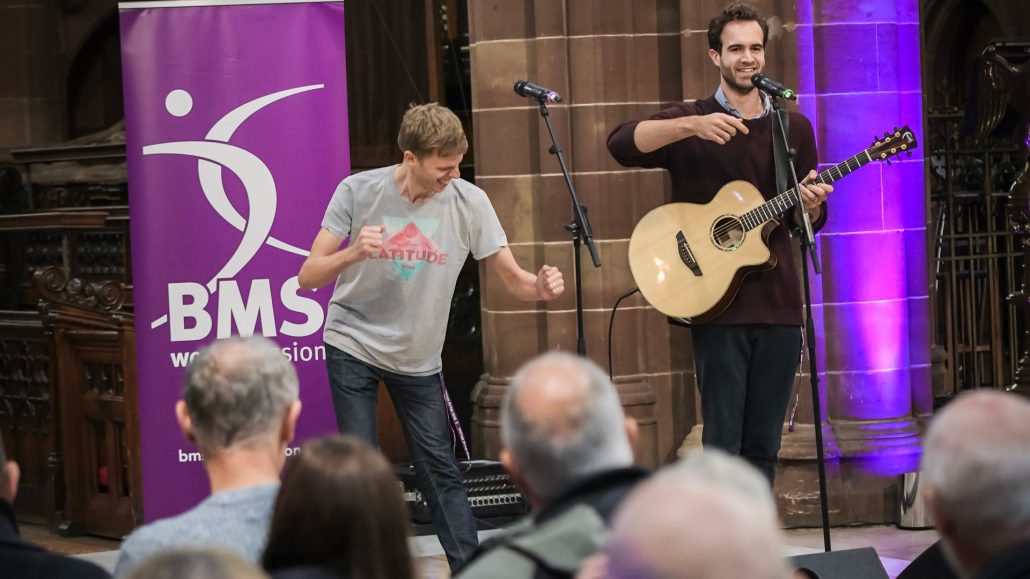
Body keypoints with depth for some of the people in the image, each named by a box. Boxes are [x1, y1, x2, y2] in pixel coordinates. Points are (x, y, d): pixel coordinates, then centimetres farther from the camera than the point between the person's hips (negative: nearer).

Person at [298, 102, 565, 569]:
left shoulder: (468, 202, -12)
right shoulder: (359, 191, -14)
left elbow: (513, 279, -8)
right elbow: (309, 277, -13)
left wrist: (540, 287, -32)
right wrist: (352, 254, -34)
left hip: (418, 357, 1)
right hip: (353, 345, -1)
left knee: (439, 469, 2)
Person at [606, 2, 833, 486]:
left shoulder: (793, 129, 13)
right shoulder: (689, 123, 2)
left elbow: (807, 223, 17)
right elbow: (621, 144, -17)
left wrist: (811, 205, -7)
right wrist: (691, 126, -29)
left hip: (777, 304, 4)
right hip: (717, 305, -4)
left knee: (763, 445, 7)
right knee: (723, 443, -7)